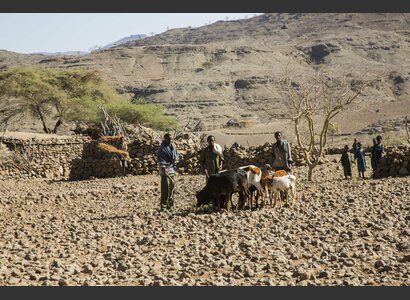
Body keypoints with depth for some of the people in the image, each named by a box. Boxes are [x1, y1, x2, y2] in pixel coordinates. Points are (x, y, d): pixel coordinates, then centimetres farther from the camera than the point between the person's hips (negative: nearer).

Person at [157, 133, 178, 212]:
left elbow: (176, 154, 26)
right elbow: (161, 159, -17)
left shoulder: (173, 146, 10)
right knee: (165, 187, -10)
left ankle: (170, 205, 18)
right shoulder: (162, 148, -12)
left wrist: (175, 159, 7)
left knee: (172, 186, 9)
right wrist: (163, 167, -25)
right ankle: (163, 205, -5)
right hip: (165, 168, -7)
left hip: (172, 167, 7)